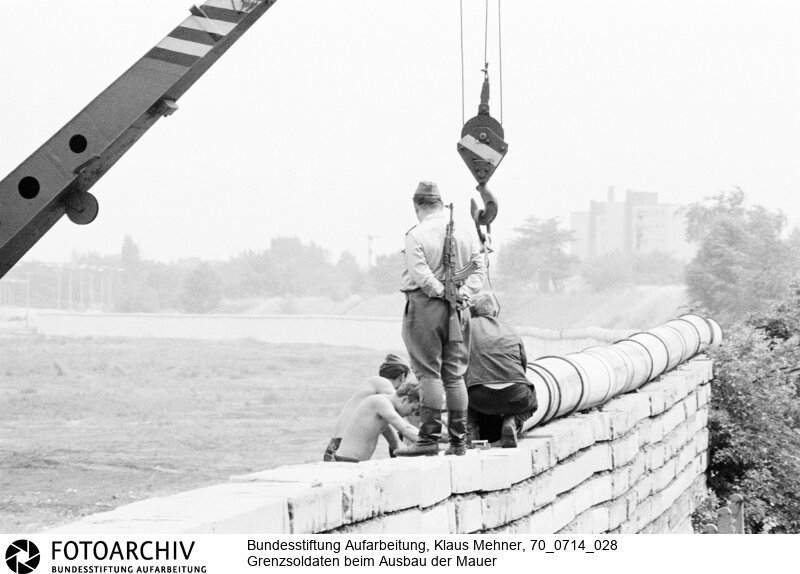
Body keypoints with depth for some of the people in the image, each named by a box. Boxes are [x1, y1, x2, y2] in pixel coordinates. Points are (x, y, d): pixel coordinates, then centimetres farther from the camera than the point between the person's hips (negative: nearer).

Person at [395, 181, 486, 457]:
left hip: (425, 307, -5)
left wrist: (442, 292, -13)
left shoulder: (416, 235, -7)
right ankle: (458, 440, 11)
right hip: (457, 310, 5)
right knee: (454, 374, 10)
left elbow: (420, 273, -18)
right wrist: (464, 292, -5)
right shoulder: (465, 232, 10)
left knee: (428, 372, -4)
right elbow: (479, 266, 5)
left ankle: (429, 437, -7)